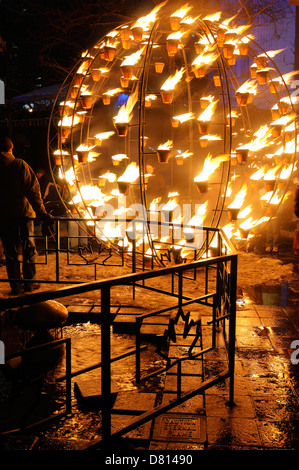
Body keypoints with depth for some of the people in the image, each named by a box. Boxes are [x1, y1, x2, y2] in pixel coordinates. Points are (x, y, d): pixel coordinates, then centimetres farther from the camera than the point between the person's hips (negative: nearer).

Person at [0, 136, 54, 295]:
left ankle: (15, 286, 13)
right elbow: (32, 191, -12)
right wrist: (42, 213, -12)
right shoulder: (20, 165, -7)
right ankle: (29, 283, 17)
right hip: (23, 214, -2)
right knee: (29, 249, 12)